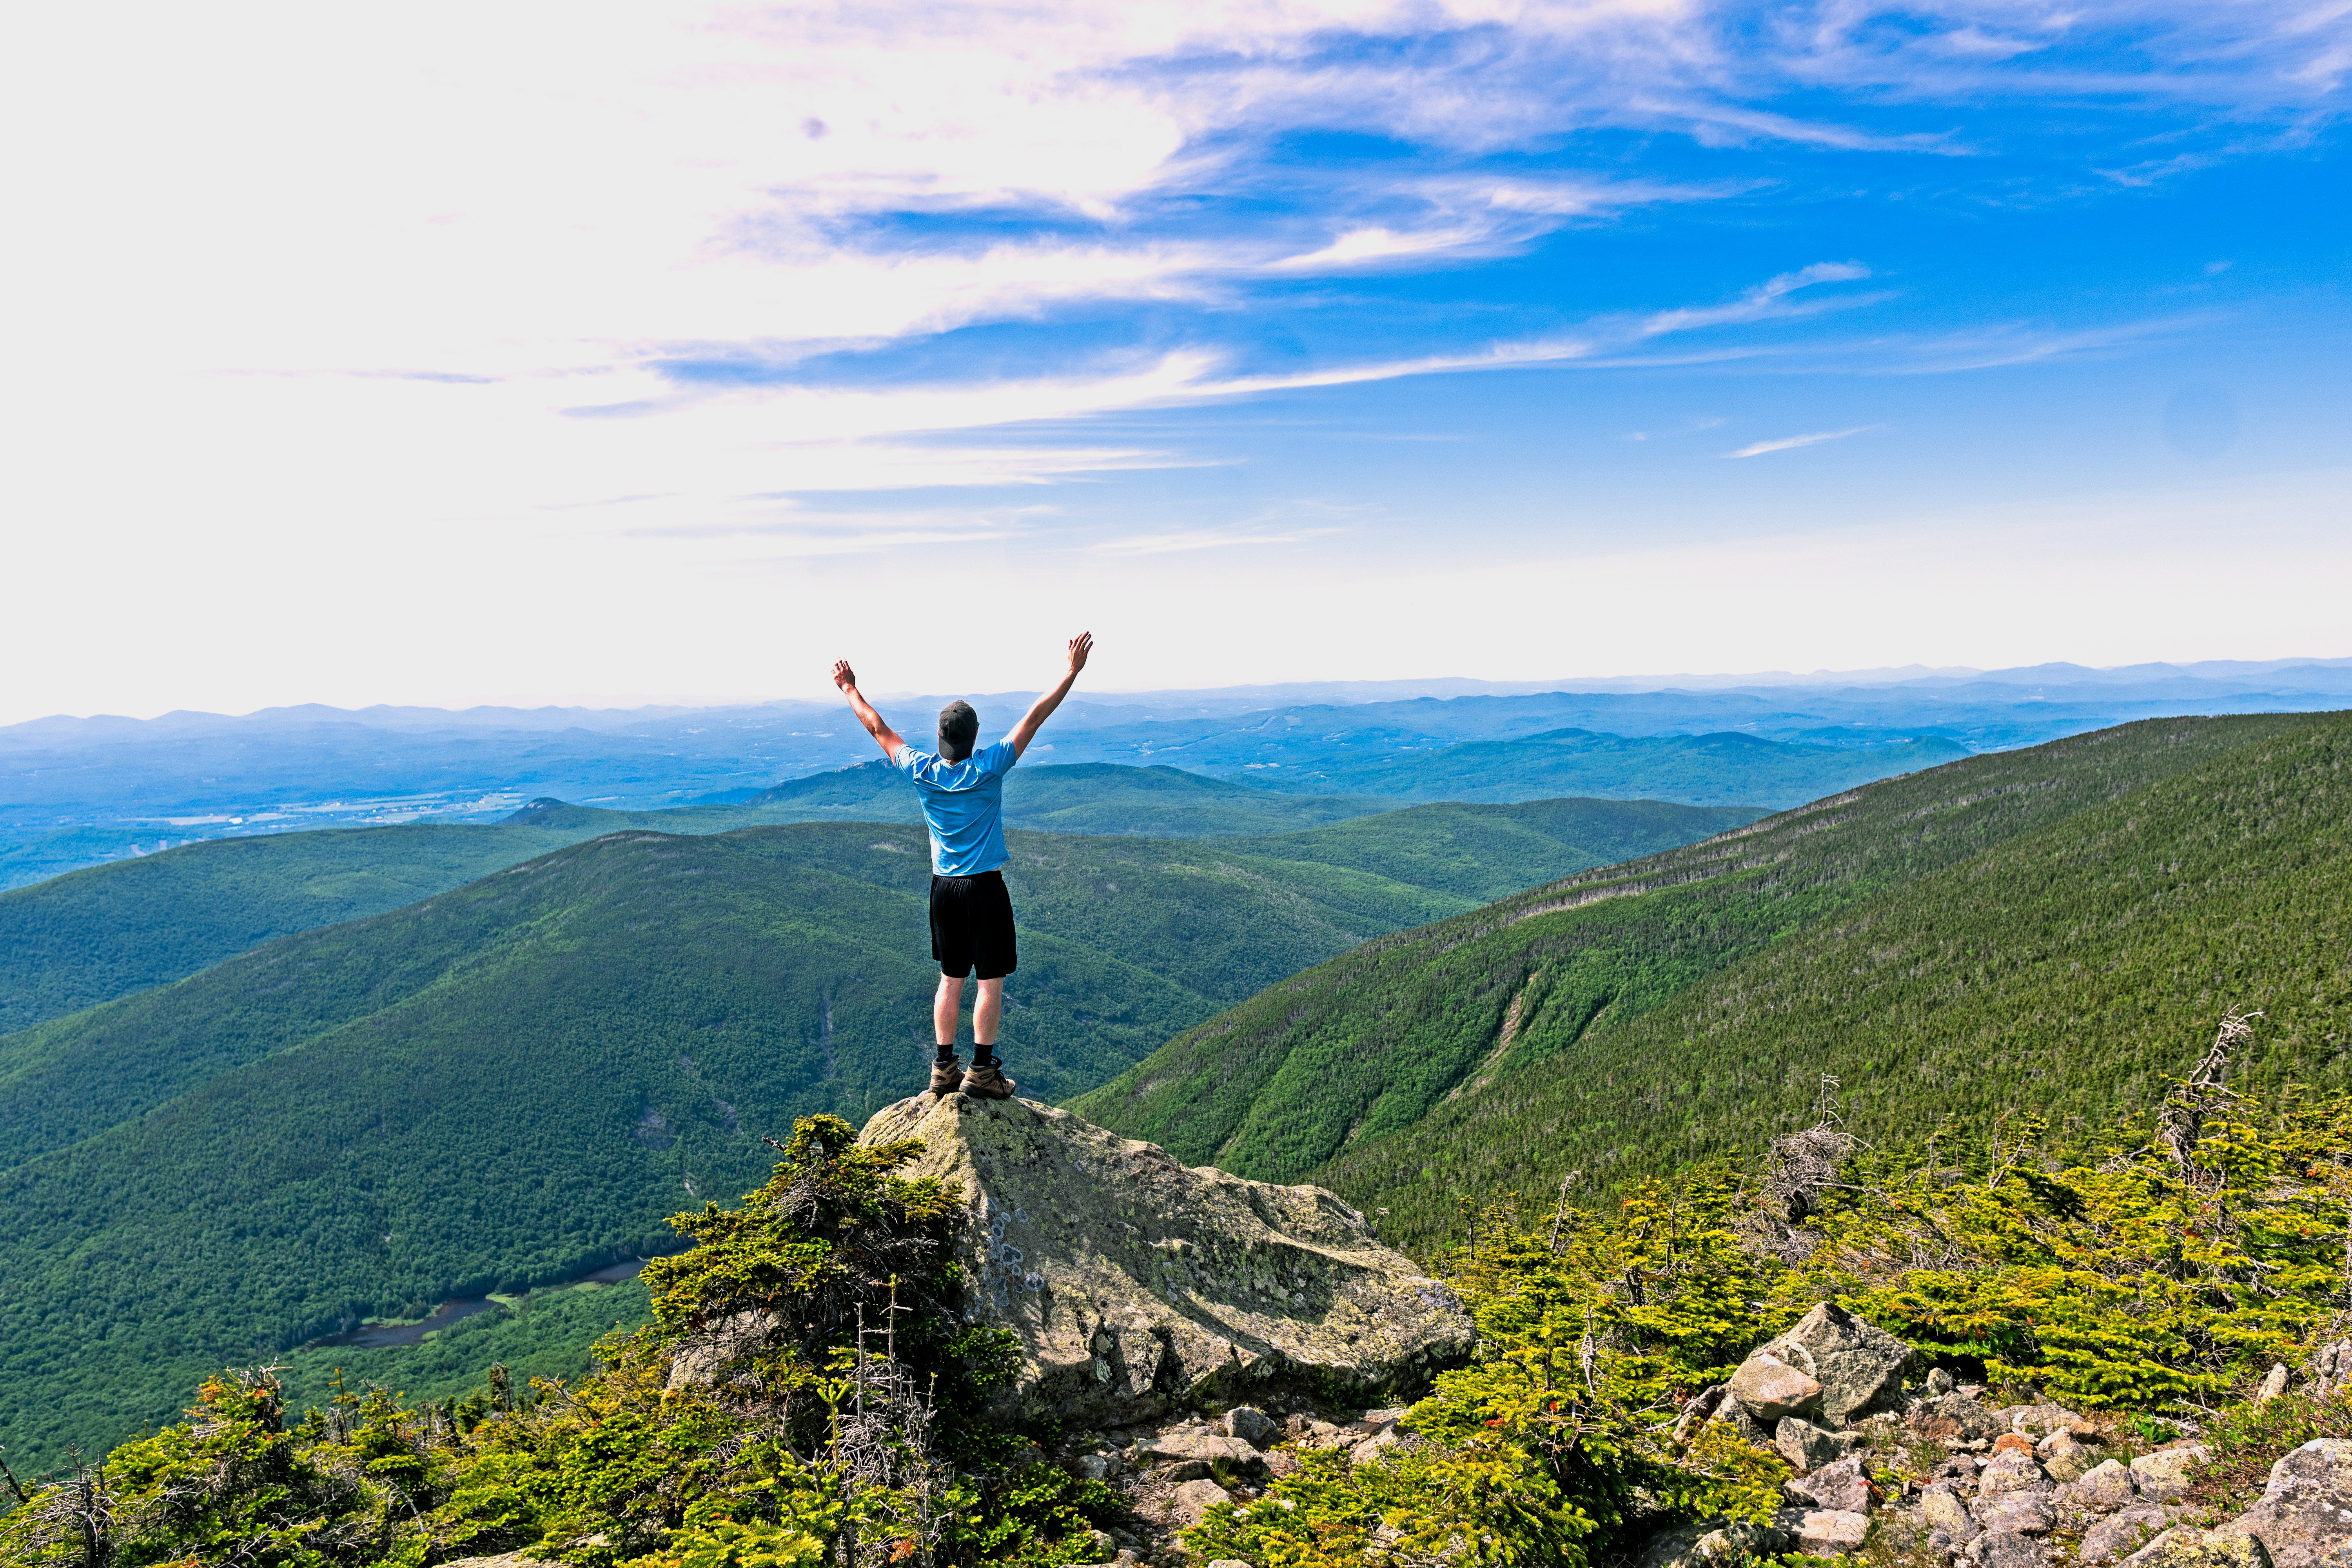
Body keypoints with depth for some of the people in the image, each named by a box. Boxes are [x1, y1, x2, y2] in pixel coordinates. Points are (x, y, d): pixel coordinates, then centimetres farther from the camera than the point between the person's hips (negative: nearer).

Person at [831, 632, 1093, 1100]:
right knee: (991, 979, 2)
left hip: (944, 887, 5)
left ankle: (944, 1068, 17)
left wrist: (851, 691, 22)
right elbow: (1035, 718, -11)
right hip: (985, 887, -5)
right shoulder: (989, 768, -14)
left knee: (951, 978, 14)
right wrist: (1072, 672, -6)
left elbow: (879, 729, 9)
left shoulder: (923, 772, -5)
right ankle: (982, 1070, 3)